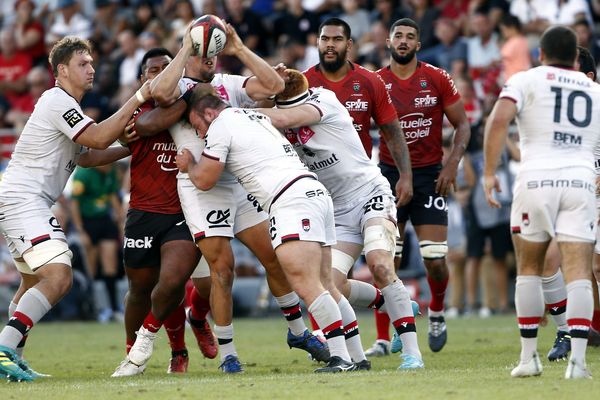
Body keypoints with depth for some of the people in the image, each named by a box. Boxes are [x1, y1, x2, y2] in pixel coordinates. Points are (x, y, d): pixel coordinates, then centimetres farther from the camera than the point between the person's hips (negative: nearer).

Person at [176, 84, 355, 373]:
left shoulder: (221, 126, 2)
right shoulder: (253, 117, 26)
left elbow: (204, 180, 7)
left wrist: (188, 165, 27)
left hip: (292, 199, -10)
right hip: (316, 192, 10)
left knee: (305, 284, -17)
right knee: (321, 284, 8)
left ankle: (341, 357, -25)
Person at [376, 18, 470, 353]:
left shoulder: (438, 80, -1)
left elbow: (462, 125, 4)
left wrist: (453, 163, -9)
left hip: (429, 175, -1)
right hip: (389, 174, 1)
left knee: (436, 260, -6)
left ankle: (437, 313, 23)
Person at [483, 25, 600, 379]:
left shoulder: (526, 80, 7)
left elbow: (499, 120, -9)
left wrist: (490, 173, -7)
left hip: (537, 179, -1)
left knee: (529, 269, 14)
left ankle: (529, 356, 16)